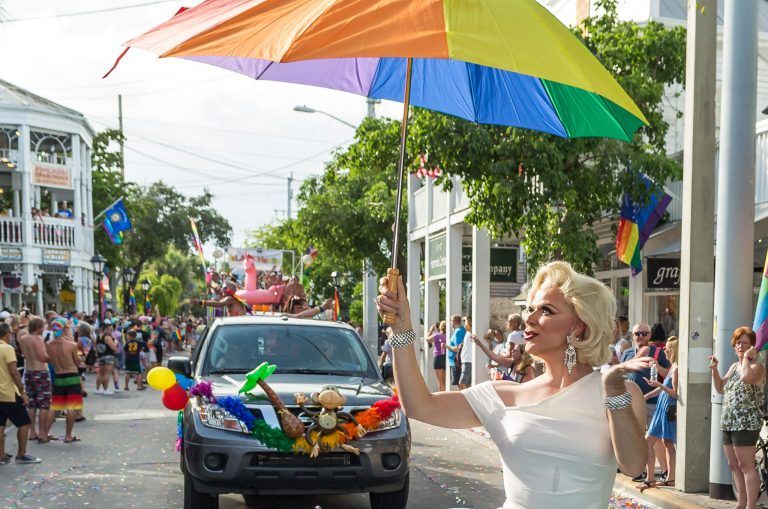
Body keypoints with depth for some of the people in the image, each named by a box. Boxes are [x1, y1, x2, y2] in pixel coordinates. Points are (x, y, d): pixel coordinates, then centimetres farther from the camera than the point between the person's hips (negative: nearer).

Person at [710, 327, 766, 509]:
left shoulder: (757, 366, -7)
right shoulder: (734, 366, 18)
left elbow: (746, 377, -30)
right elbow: (721, 388, 19)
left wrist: (746, 357, -15)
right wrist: (715, 370, 5)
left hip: (746, 423, -9)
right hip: (729, 423, 9)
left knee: (746, 466, -9)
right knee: (734, 466, 12)